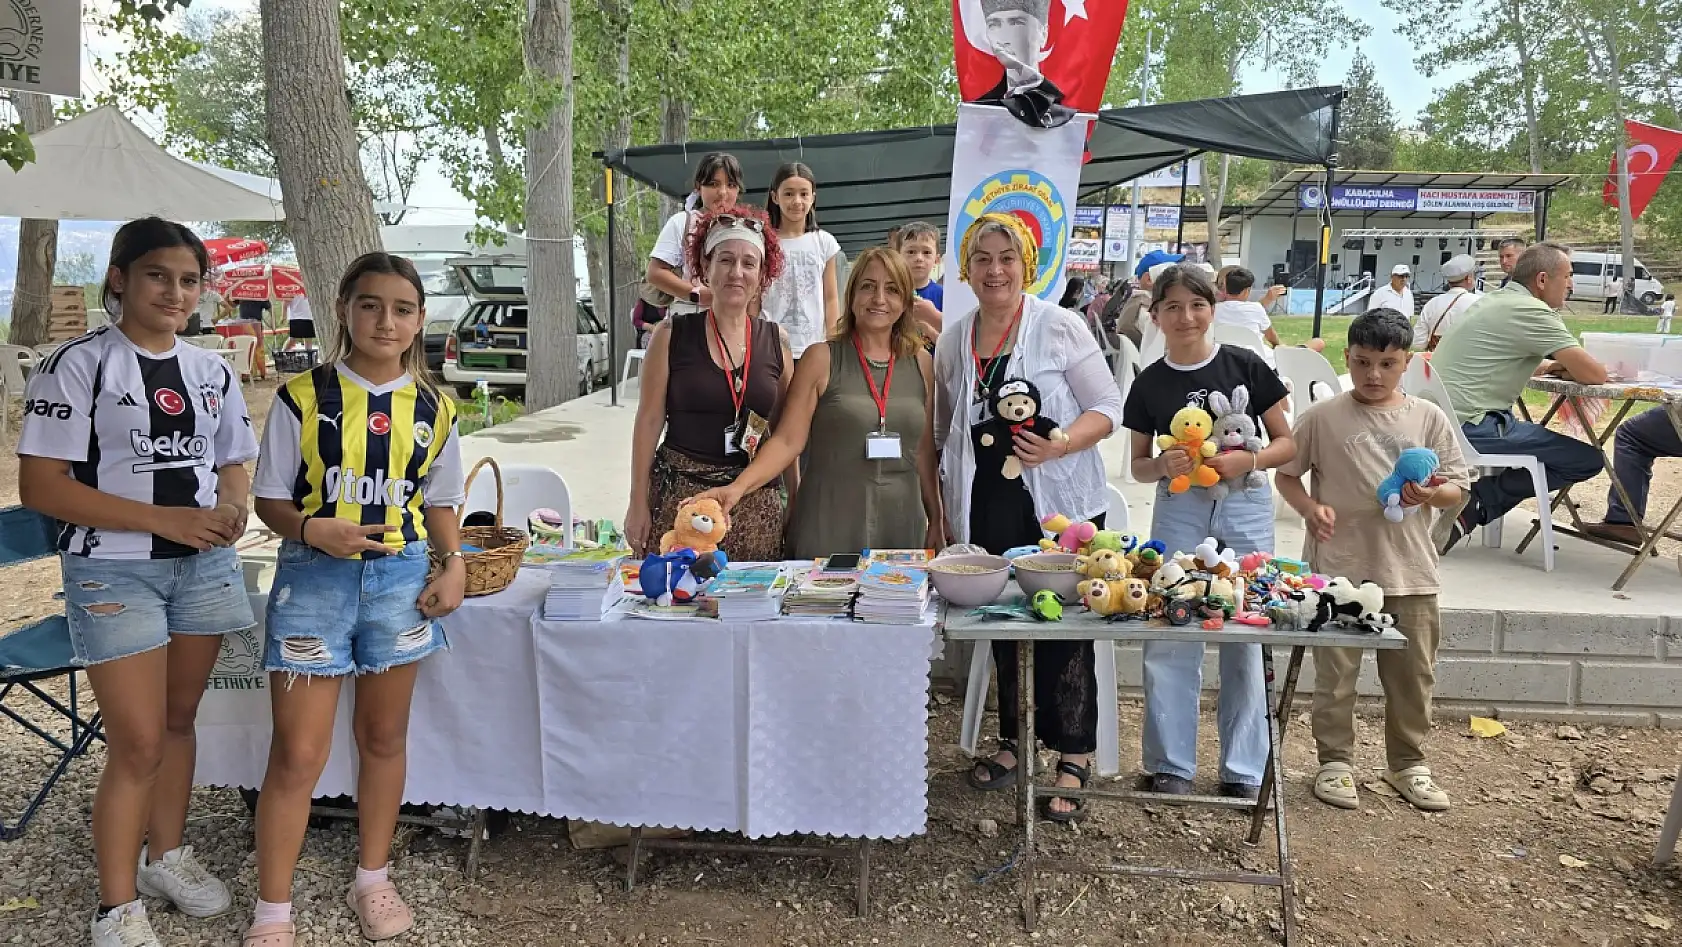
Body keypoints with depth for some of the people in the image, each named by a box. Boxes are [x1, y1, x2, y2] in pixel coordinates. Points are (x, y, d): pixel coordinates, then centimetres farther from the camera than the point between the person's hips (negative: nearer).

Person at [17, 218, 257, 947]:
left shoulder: (213, 373, 7)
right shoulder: (78, 365, -9)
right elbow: (41, 487, -14)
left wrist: (231, 508, -8)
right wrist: (163, 519, -21)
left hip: (204, 566, 5)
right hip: (113, 572, -5)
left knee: (179, 720, 16)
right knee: (138, 742, -3)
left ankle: (166, 855, 35)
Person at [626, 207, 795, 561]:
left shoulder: (776, 340, 6)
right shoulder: (672, 335, -1)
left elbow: (784, 431, 12)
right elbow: (649, 421, 0)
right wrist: (638, 504, -3)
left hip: (755, 504, 2)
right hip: (678, 495, -2)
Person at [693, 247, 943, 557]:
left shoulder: (921, 363, 7)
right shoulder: (821, 359, -2)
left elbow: (924, 452, 13)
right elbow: (787, 441, -6)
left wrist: (936, 523, 14)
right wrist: (738, 486, -21)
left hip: (901, 525, 3)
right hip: (828, 527, -3)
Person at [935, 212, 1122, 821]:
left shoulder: (1060, 328, -4)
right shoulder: (952, 342, 10)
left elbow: (1107, 408, -4)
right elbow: (945, 435, 17)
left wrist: (1058, 446, -23)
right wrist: (943, 513, 13)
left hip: (1059, 505, -4)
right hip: (985, 512, 4)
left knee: (1063, 629, -1)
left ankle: (1073, 760, 10)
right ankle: (1012, 739, 28)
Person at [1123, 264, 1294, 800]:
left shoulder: (1246, 366, -2)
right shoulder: (1149, 384, 2)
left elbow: (1287, 442, 2)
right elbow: (1138, 466, 9)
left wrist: (1249, 460, -16)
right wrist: (1164, 465, -13)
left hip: (1245, 508, -1)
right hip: (1179, 511, 1)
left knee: (1244, 640, 5)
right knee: (1169, 639, 0)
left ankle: (1244, 770, 18)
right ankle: (1172, 765, 14)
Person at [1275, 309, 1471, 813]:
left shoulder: (1428, 418, 4)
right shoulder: (1323, 417, -2)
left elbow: (1457, 489, 7)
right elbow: (1284, 474, 5)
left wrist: (1431, 494, -15)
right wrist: (1310, 507, -14)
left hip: (1410, 570, 2)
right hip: (1338, 567, -2)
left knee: (1412, 675, 12)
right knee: (1336, 674, 6)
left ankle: (1407, 762, 29)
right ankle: (1335, 761, 21)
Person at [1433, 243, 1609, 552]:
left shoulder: (1495, 301, 16)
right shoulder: (1533, 312, -11)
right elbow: (1594, 374, -10)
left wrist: (1553, 365, 18)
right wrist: (1568, 366, 12)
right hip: (1469, 425, -10)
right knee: (1587, 459, -5)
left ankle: (1470, 502, 12)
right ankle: (1478, 502, -7)